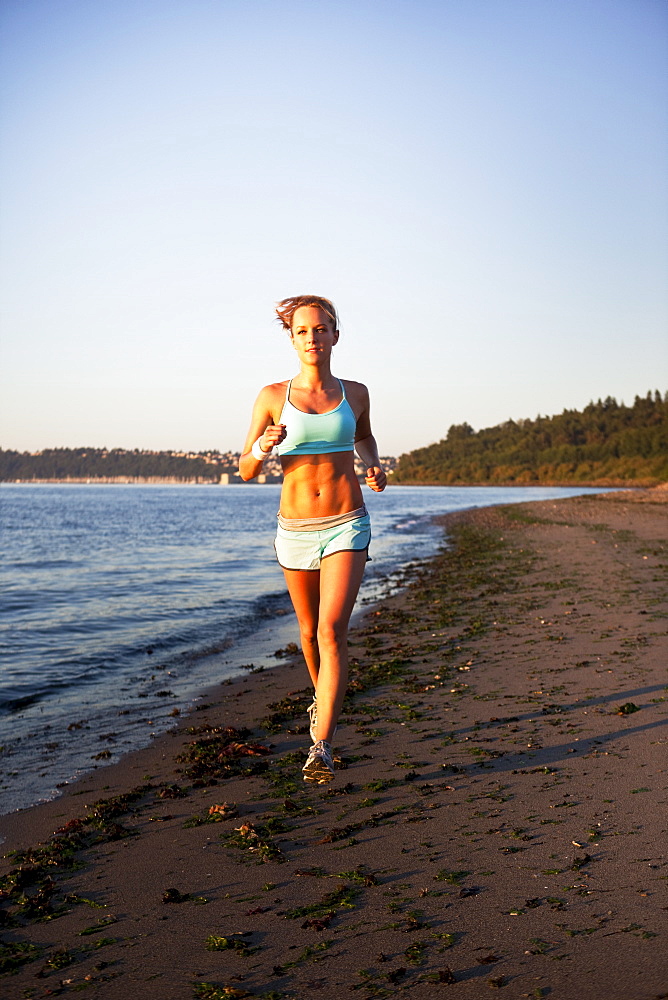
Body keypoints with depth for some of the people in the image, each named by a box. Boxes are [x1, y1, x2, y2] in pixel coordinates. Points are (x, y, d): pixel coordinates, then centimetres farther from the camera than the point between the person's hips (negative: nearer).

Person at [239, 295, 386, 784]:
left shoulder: (355, 393, 3)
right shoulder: (273, 397, -2)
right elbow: (246, 471, 1)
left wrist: (374, 467, 3)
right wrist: (263, 447, -21)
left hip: (347, 527, -1)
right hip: (295, 530, 1)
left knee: (332, 631, -16)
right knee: (311, 632, 16)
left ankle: (321, 747, -15)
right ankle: (325, 698, 47)